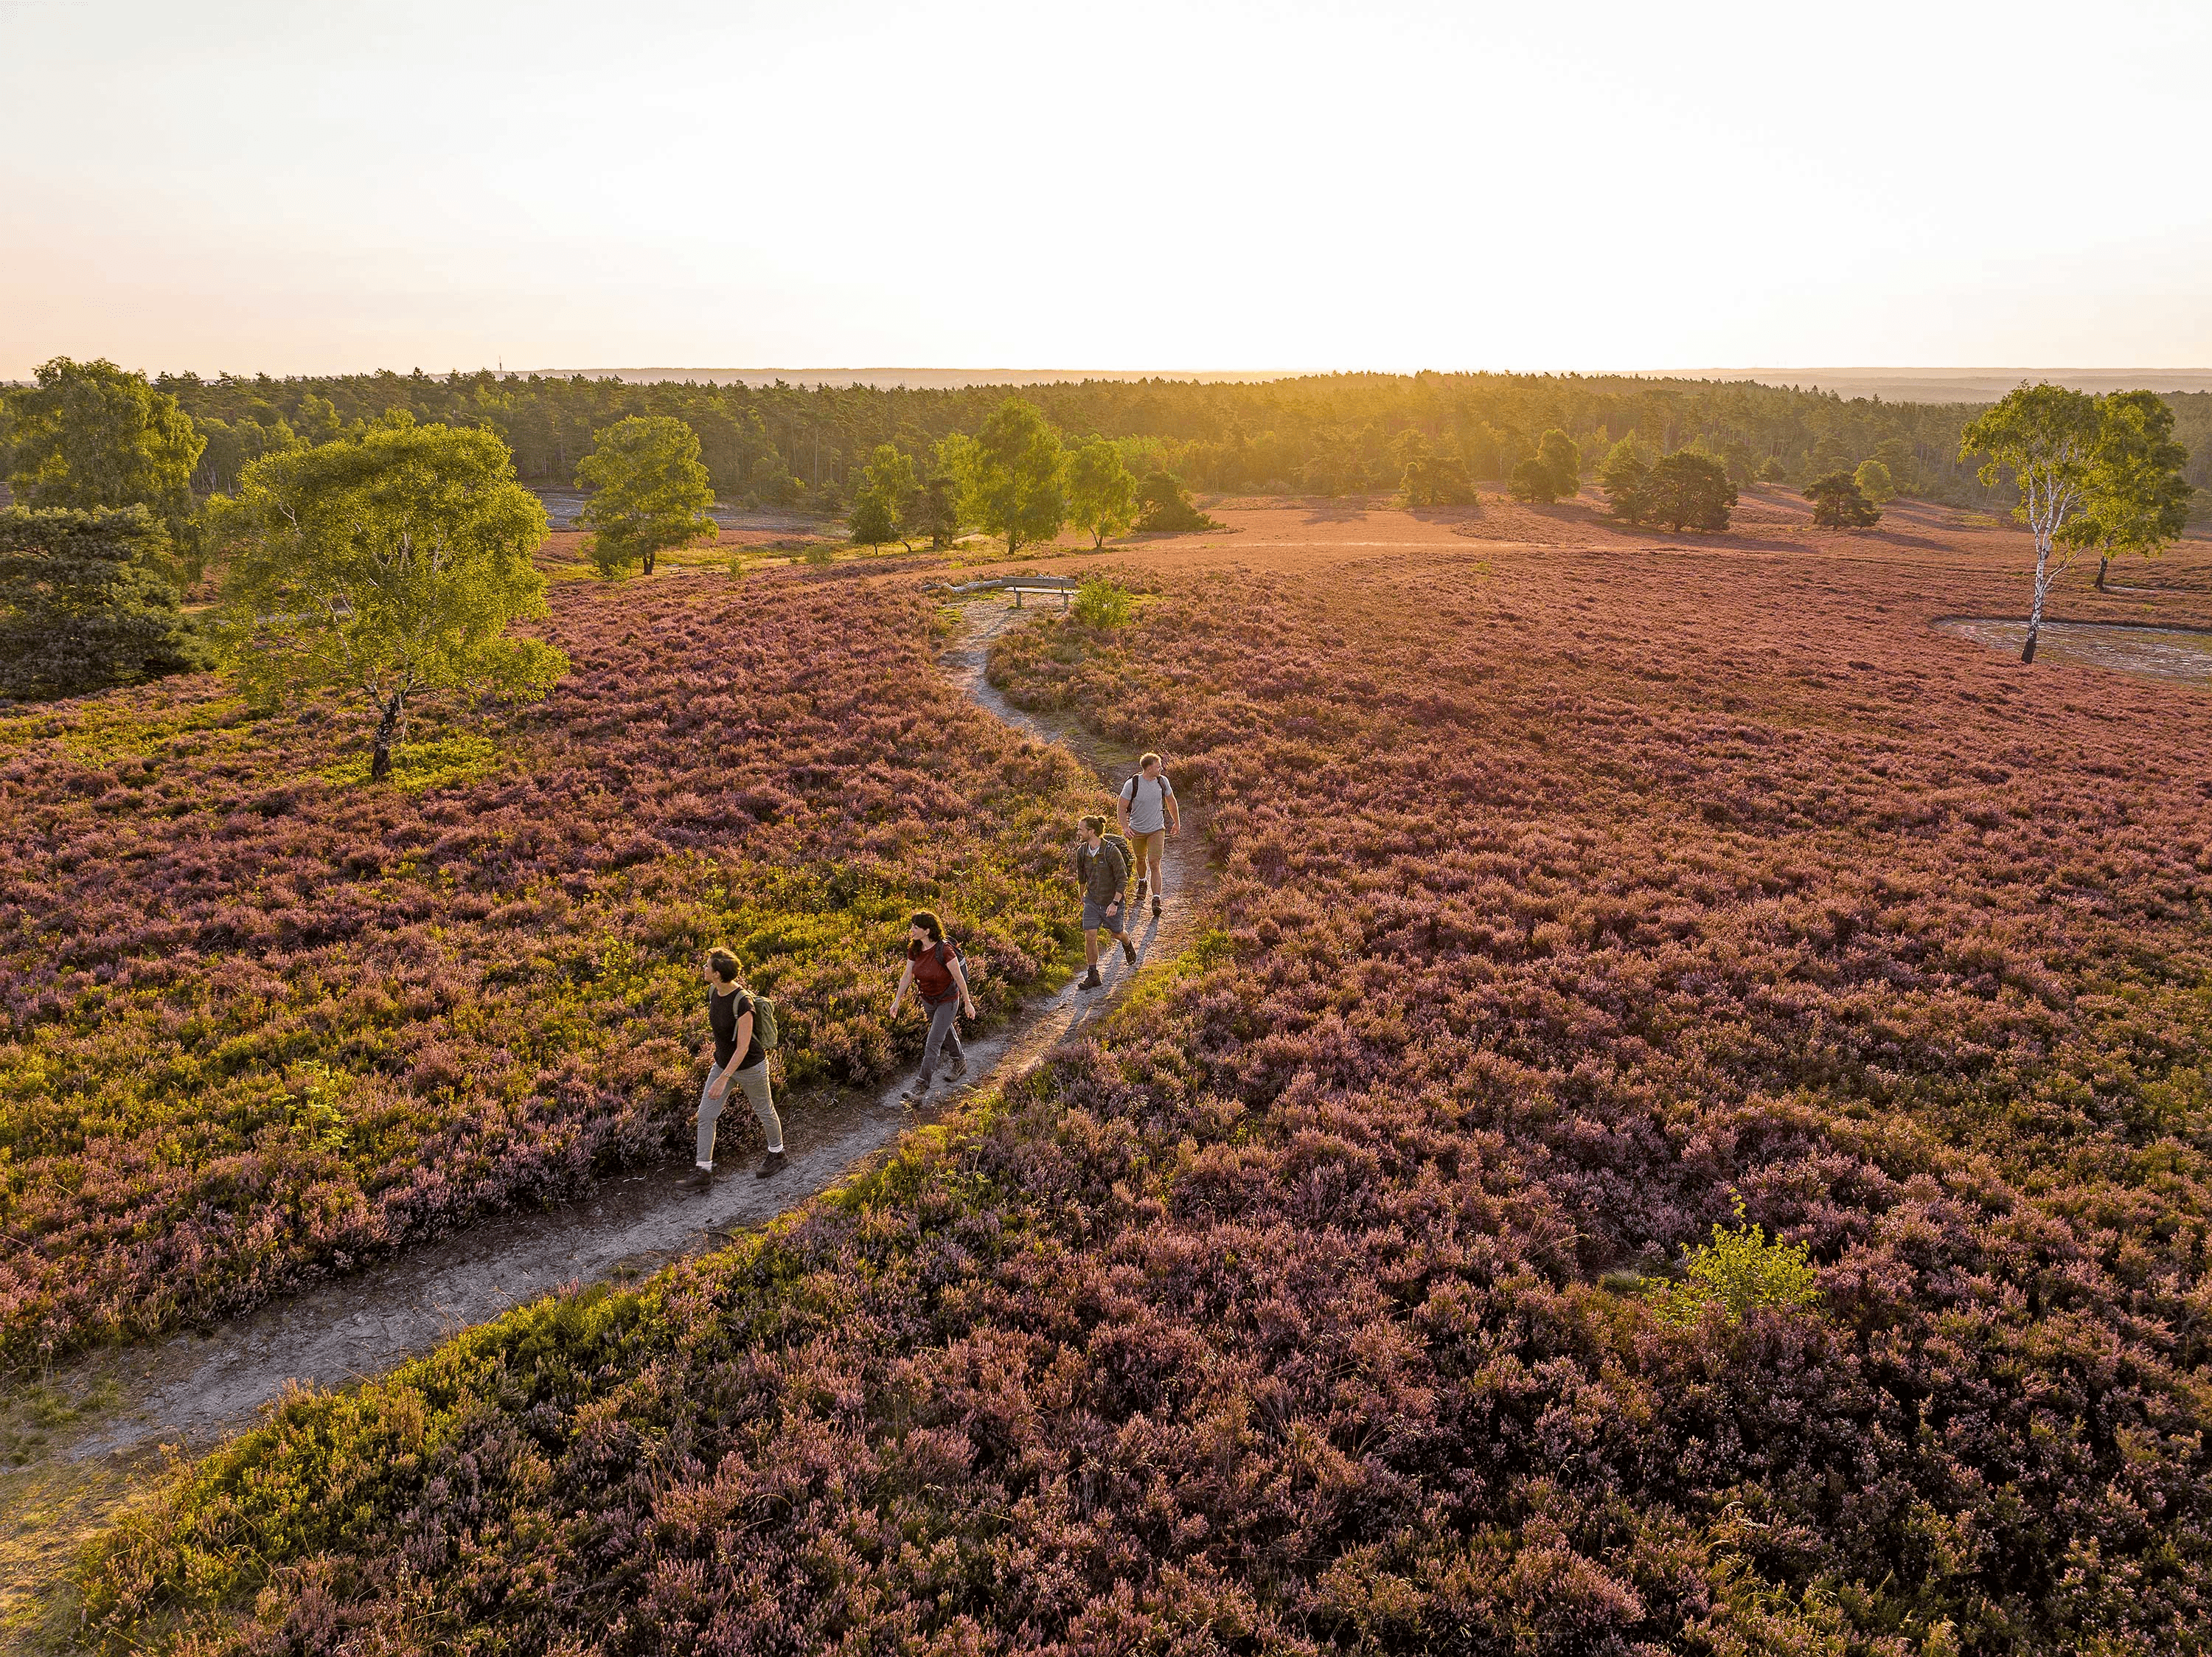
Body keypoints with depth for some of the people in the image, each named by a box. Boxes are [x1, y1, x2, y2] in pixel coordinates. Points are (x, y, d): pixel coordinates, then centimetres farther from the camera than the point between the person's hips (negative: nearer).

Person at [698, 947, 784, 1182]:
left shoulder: (743, 1003, -34)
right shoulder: (713, 991, -10)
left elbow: (743, 1048, -32)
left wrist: (723, 1079, -35)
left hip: (750, 1066, -7)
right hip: (723, 1062, 7)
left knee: (764, 1112, 17)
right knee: (705, 1115, 4)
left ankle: (776, 1154, 42)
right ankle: (703, 1171, 15)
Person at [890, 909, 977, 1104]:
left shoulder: (945, 951, -29)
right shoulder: (914, 949, -10)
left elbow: (959, 977, -20)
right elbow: (907, 976, 1)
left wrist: (968, 1003, -12)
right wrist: (897, 1001, 2)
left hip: (948, 1001, -6)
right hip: (928, 1000, 6)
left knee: (932, 1044, -9)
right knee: (946, 1033, 26)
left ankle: (922, 1088, -5)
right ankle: (960, 1062, 51)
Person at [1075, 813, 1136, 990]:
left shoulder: (1112, 851, -23)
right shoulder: (1082, 851, -6)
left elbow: (1123, 880, -18)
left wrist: (1115, 903, -25)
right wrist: (1082, 896, 25)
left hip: (1111, 901, -3)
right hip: (1092, 900, 3)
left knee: (1116, 934, 17)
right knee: (1090, 936, -7)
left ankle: (1127, 944, 54)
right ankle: (1093, 976, 2)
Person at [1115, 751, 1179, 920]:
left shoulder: (1162, 781, -7)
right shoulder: (1132, 784, -17)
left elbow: (1171, 801, 10)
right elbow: (1121, 807, -11)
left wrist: (1177, 822, 18)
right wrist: (1125, 828, -24)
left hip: (1157, 830, 0)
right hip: (1137, 830, 0)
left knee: (1154, 864, -11)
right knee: (1140, 859, 21)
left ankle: (1156, 900, -13)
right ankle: (1142, 882, 52)